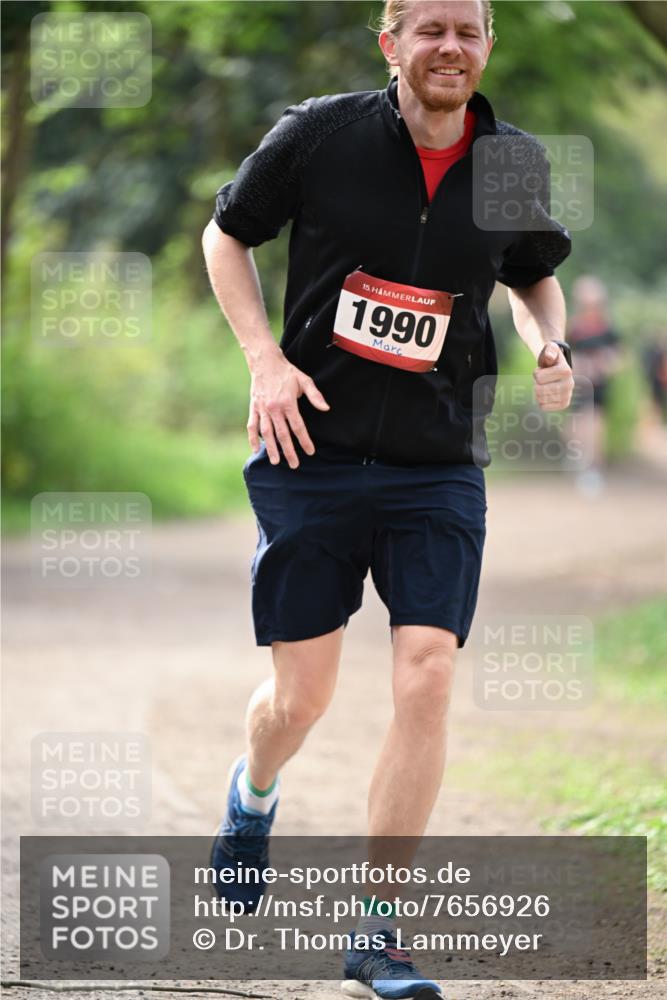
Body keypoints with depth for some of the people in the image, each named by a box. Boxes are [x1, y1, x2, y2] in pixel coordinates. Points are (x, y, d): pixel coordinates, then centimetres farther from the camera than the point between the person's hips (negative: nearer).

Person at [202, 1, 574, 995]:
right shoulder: (319, 134, -7)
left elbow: (536, 274, 20)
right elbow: (226, 234, 7)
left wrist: (548, 346, -1)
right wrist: (266, 359, -5)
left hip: (437, 466, 1)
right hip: (311, 451, -1)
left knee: (427, 678, -12)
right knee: (301, 697, 3)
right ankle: (253, 794, 42)